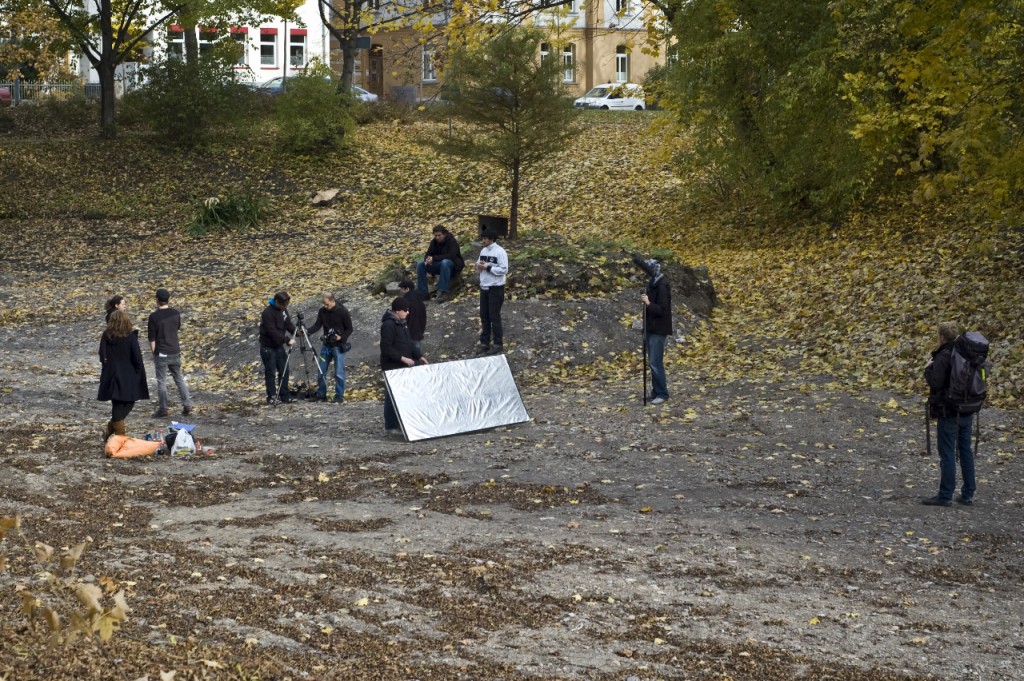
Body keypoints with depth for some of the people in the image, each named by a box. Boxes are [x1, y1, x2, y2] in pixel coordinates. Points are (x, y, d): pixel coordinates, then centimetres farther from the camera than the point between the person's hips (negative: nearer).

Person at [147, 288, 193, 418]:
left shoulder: (154, 317, -14)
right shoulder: (176, 313, -2)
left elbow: (152, 338, -11)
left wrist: (153, 354, 1)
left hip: (161, 353, -4)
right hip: (175, 352, 4)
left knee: (161, 381, 4)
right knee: (179, 379, 15)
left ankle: (163, 410, 7)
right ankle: (187, 405, 13)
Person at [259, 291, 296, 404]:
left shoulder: (283, 310, 4)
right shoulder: (268, 313, -21)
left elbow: (288, 324, 8)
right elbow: (272, 332, -27)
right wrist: (287, 340, -30)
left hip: (279, 346, 7)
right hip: (268, 347, -7)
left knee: (284, 371, 5)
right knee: (270, 372, -2)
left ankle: (285, 396, 11)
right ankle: (271, 397, 6)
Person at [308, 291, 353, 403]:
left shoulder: (342, 312, -10)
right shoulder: (322, 311, 3)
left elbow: (349, 329, -5)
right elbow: (317, 325, 4)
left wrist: (341, 337, -20)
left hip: (339, 346, -5)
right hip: (326, 345, 5)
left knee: (339, 373, -4)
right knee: (321, 372, 5)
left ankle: (339, 396, 6)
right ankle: (321, 395, 15)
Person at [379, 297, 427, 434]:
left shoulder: (402, 324, 14)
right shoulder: (388, 325, -16)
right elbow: (386, 347, -21)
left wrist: (418, 356, 13)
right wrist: (403, 358, -24)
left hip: (403, 366, 9)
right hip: (392, 367, -9)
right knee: (392, 396, -4)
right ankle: (391, 426, 2)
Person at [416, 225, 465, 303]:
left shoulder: (452, 241, -16)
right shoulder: (434, 242, 3)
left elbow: (451, 256, -29)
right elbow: (428, 254, 1)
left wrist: (434, 258, -35)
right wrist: (427, 260, -26)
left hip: (453, 266, -6)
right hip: (439, 265, 6)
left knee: (445, 262, -40)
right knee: (420, 264, -11)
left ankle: (444, 292, -40)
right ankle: (422, 292, -12)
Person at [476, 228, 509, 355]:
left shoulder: (500, 252, -15)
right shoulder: (483, 251, 8)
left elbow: (504, 270, -20)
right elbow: (478, 266, 16)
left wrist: (488, 267, -21)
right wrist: (479, 266, -8)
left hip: (496, 288, -7)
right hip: (484, 287, 7)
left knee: (494, 316, -1)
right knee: (484, 316, 11)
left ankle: (498, 344, 9)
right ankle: (484, 342, 20)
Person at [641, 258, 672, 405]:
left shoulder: (662, 287, -17)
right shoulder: (652, 285, 11)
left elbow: (662, 310, -21)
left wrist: (648, 303, -31)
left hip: (658, 330, -9)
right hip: (651, 329, 9)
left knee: (655, 362, -9)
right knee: (653, 362, 12)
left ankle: (662, 393, -1)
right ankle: (656, 391, 20)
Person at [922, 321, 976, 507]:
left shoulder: (943, 357, -16)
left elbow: (935, 383, -21)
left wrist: (928, 369, -6)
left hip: (948, 413, -7)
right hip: (967, 412, 7)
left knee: (947, 454, -2)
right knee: (966, 451, 12)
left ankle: (945, 496, 1)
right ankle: (968, 494, 16)